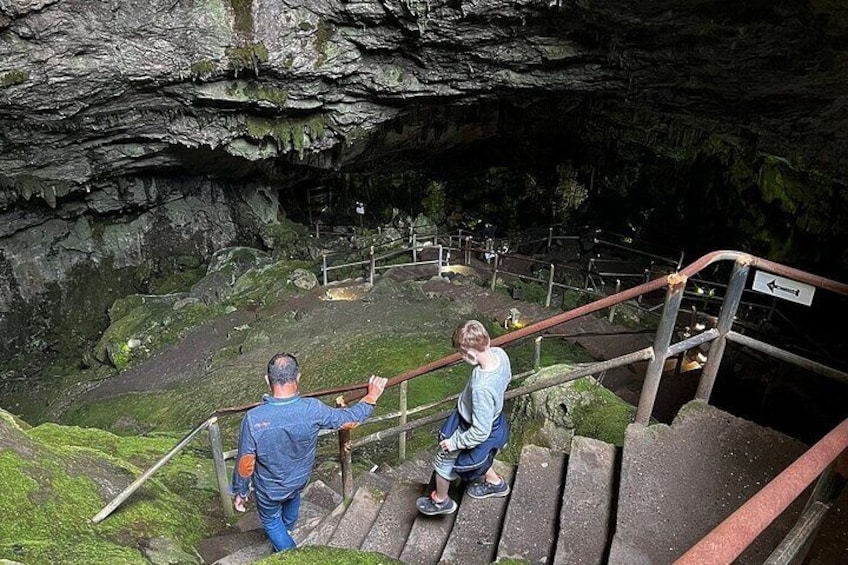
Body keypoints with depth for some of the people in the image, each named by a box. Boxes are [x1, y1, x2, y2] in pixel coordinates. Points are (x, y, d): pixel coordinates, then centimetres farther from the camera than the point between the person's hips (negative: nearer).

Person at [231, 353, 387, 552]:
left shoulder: (253, 419, -35)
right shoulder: (312, 410, -31)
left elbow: (245, 463, -22)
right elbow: (350, 419, -15)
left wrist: (240, 492, -3)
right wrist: (371, 397, 1)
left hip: (269, 489, -3)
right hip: (299, 480, 3)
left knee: (271, 521, 28)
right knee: (292, 498, 37)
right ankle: (287, 529, 64)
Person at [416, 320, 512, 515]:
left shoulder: (481, 387, -44)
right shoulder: (499, 354, -23)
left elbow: (480, 432, -33)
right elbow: (507, 377, 2)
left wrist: (454, 442, -17)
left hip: (469, 429, -7)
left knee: (443, 461, 21)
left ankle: (440, 501, 47)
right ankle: (495, 482, 58)